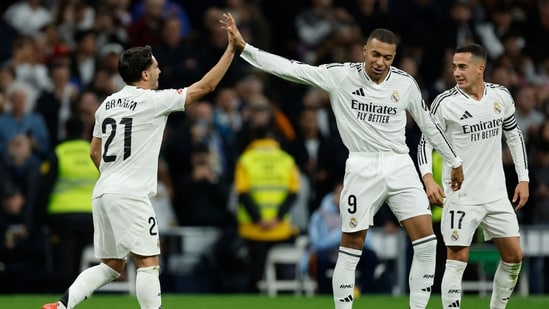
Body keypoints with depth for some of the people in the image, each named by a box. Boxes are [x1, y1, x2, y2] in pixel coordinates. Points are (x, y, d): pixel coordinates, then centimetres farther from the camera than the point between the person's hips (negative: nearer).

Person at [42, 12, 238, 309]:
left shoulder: (108, 104, 14)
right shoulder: (153, 101, -6)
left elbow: (94, 152, 21)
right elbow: (206, 86, -3)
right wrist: (231, 48, 3)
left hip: (103, 193, 8)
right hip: (130, 195, -8)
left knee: (111, 266, 13)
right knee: (148, 262, -4)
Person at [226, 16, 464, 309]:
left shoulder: (405, 83, 2)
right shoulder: (340, 75, -6)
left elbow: (428, 124, 16)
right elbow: (290, 68, -9)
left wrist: (454, 162, 23)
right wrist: (243, 47, -17)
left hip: (400, 165, 2)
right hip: (362, 168, -2)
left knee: (426, 239, -8)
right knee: (351, 246, 0)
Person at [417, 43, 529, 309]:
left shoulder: (501, 96, 1)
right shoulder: (445, 103, -12)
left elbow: (514, 135, 14)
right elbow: (426, 142, -7)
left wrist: (523, 178, 11)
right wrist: (428, 178, -23)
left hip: (496, 194, 5)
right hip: (461, 195, -5)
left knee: (514, 257, 6)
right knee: (457, 259, -8)